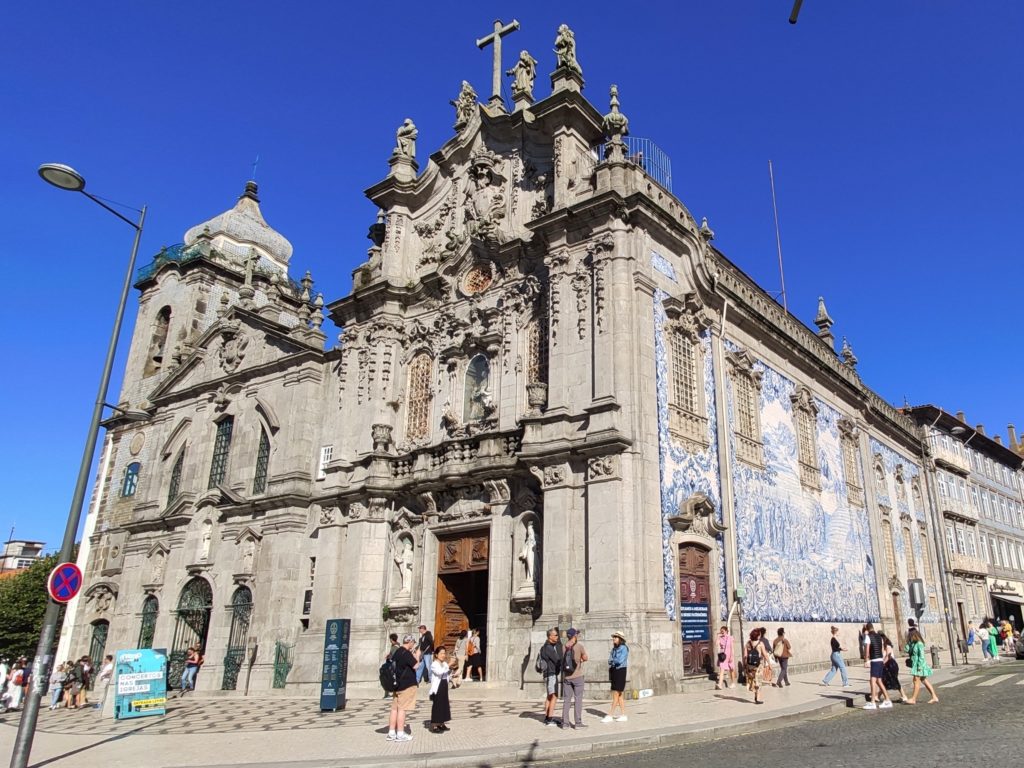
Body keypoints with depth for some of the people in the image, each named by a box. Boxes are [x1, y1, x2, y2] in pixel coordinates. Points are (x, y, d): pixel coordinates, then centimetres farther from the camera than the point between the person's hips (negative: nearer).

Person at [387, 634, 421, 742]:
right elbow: (416, 666, -18)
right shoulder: (407, 653, -16)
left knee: (394, 708, 10)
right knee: (402, 709, -5)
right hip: (407, 685, -9)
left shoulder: (397, 652, 11)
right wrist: (417, 655, -4)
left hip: (397, 684, 9)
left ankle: (391, 733, 14)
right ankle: (400, 734, -1)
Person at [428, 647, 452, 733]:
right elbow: (440, 672, -31)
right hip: (437, 688, -8)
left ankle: (441, 724, 24)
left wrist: (450, 669, 0)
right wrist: (449, 665, -34)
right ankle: (433, 726, -2)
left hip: (444, 687, 8)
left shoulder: (445, 664, 12)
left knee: (444, 705, 12)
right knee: (436, 705, -7)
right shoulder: (434, 664, -13)